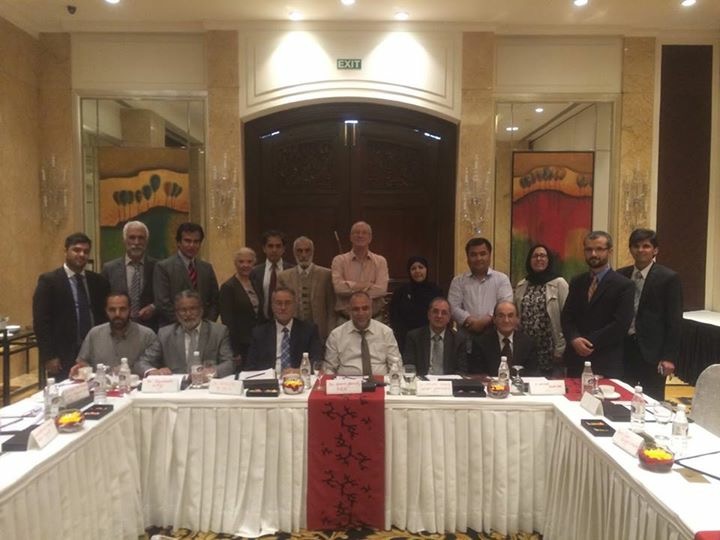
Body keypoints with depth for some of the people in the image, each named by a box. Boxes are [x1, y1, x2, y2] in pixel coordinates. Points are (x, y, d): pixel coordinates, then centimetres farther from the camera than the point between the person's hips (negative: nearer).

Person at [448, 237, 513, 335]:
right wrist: (471, 321, -16)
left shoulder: (502, 279, 8)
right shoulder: (458, 281, 10)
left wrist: (486, 320, -18)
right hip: (465, 334, 0)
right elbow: (453, 307, -1)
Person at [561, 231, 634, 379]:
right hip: (576, 358, 4)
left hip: (607, 362, -4)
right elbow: (566, 316, 6)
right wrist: (574, 339, -12)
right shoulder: (576, 282, 11)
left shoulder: (624, 285, -4)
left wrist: (589, 343, -12)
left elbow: (621, 324, -12)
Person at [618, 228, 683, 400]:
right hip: (624, 348, 4)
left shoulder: (668, 278, -5)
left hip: (652, 352, -4)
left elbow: (674, 321, -6)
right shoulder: (621, 275, 6)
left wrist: (669, 357, -10)